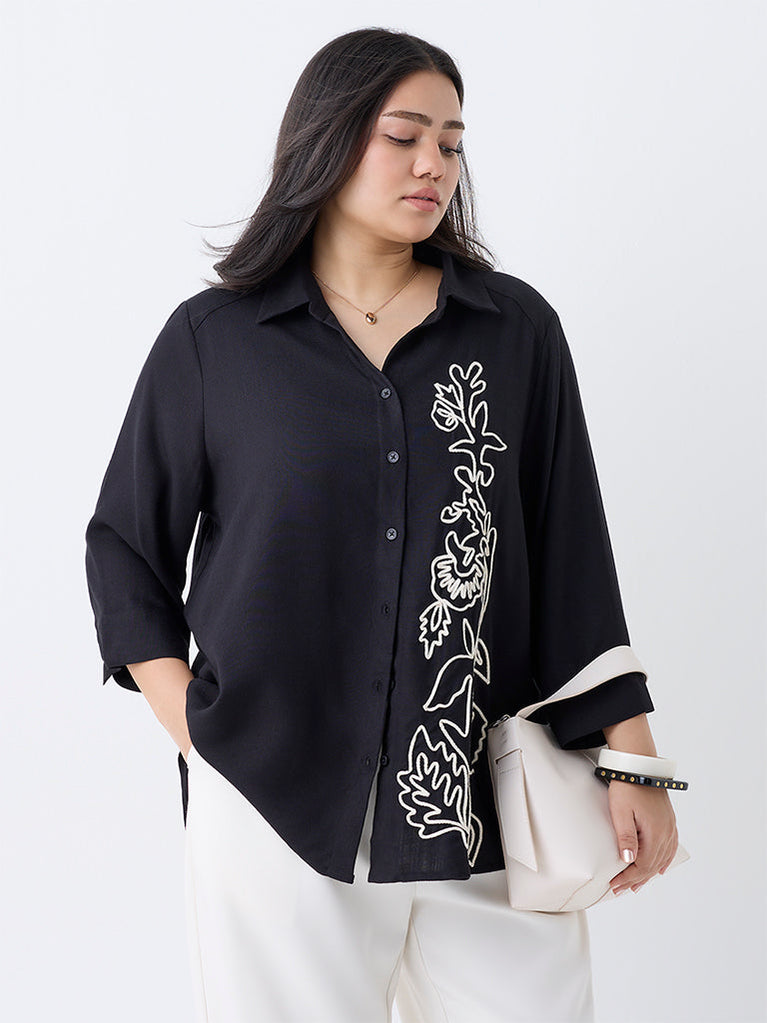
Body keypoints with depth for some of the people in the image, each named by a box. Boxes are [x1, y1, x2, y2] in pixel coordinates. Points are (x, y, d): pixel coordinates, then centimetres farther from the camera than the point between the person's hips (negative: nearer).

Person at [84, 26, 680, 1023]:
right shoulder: (212, 340, 2)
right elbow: (124, 548, 9)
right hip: (275, 801, -1)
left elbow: (571, 557, 6)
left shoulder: (518, 330, 5)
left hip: (485, 805, 1)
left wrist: (633, 759, 3)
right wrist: (199, 734, -1)